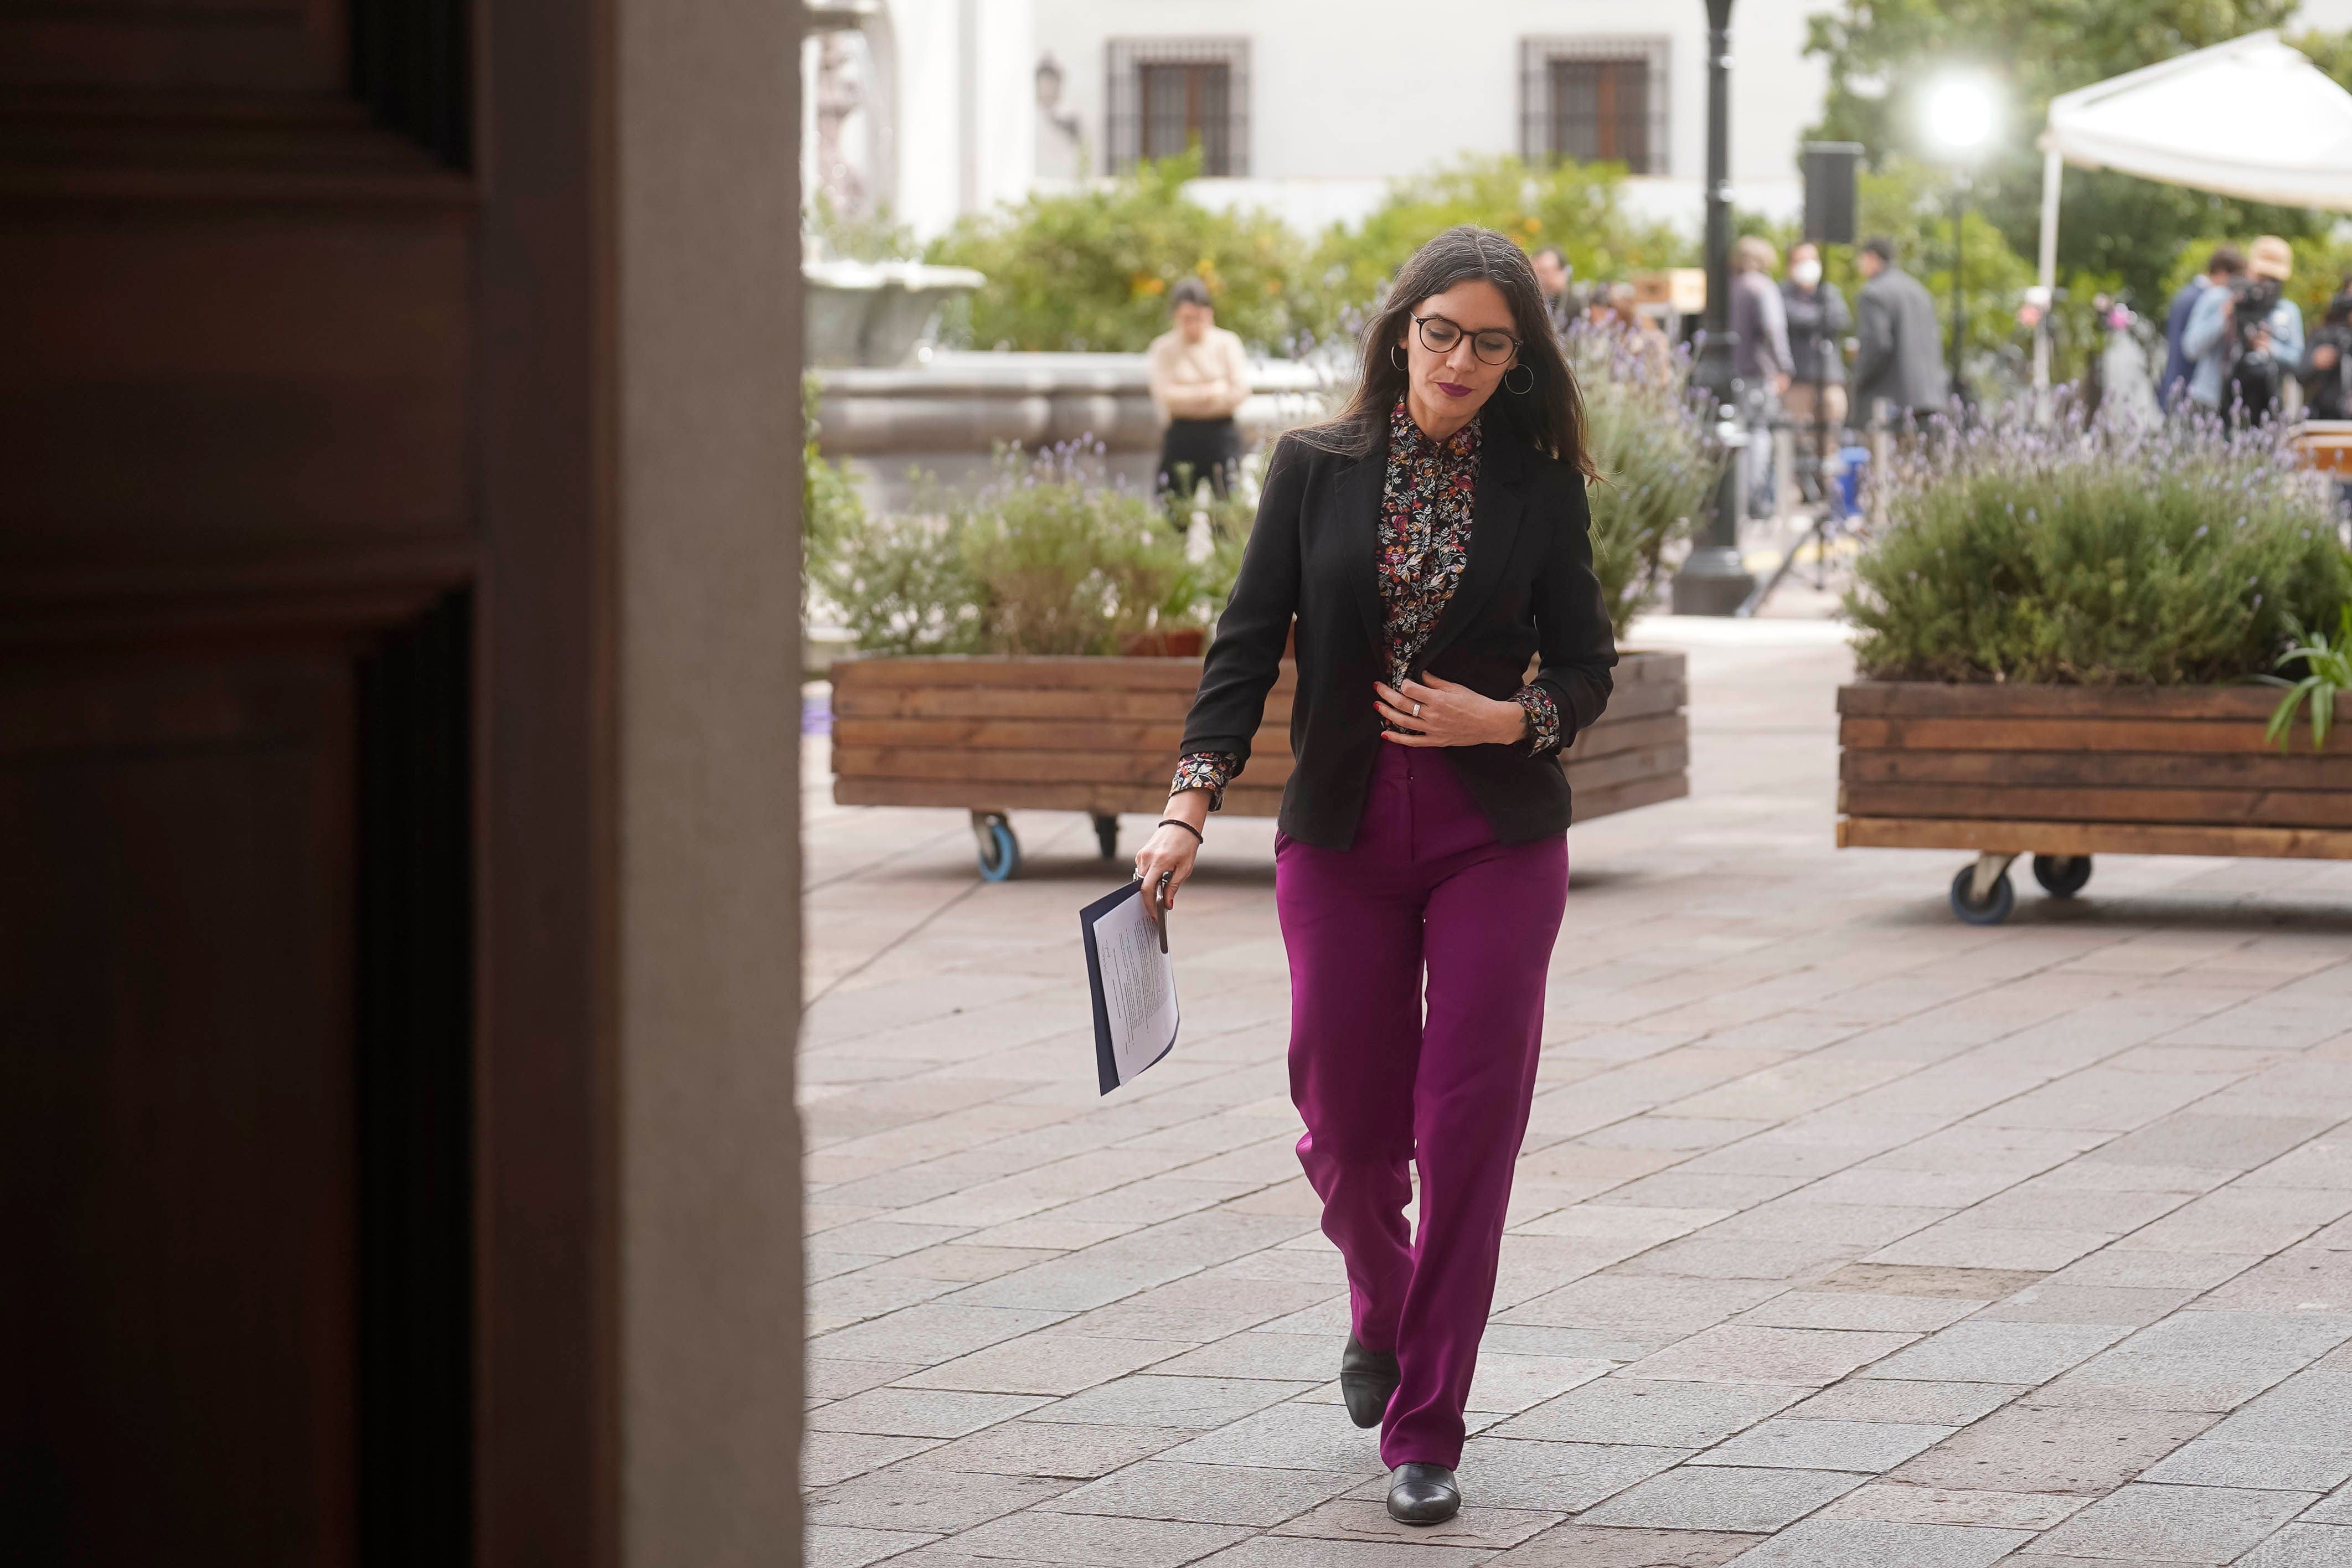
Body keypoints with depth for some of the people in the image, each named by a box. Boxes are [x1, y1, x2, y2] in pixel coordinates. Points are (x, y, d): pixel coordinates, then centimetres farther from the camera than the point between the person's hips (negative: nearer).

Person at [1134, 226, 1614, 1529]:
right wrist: (1189, 805, -10)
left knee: (1466, 1129, -6)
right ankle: (1382, 1314, 37)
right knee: (1348, 1130, 3)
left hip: (1497, 835, -1)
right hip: (1342, 835, 1)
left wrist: (1507, 718, -13)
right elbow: (1249, 643, 0)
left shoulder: (1541, 488, 2)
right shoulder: (1315, 469, 2)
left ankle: (1425, 1432, 2)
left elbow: (1587, 665, 7)